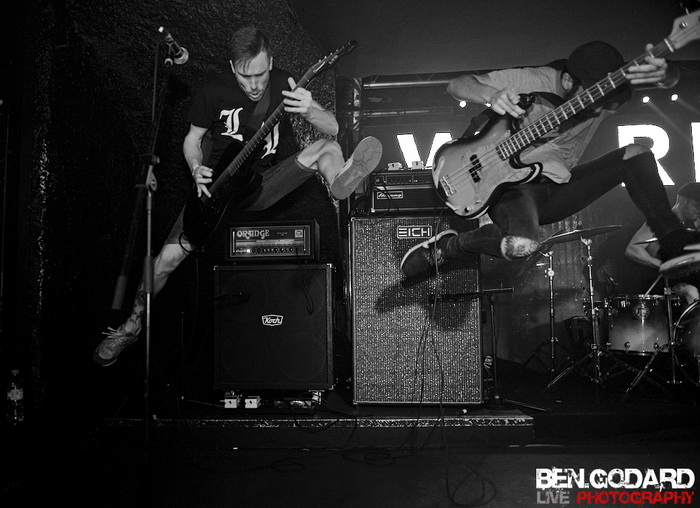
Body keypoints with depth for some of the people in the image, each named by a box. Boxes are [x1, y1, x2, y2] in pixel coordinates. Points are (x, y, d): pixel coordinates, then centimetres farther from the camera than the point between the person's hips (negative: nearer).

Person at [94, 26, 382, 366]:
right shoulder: (214, 92, -10)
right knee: (169, 256, -12)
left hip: (262, 185, 1)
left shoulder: (283, 84, -8)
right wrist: (197, 170, -17)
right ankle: (132, 324, 10)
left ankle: (340, 183, -58)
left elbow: (333, 128, -12)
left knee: (328, 148, -21)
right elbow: (192, 139, 5)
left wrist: (310, 112, -35)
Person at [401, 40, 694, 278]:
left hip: (558, 188, 6)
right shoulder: (529, 81, -16)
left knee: (636, 154, -9)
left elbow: (671, 78, -13)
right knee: (521, 245, -38)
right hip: (514, 183, -5)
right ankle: (445, 247, -12)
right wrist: (491, 95, -36)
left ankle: (672, 241, -2)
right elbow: (456, 85, -14)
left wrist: (662, 74, -39)